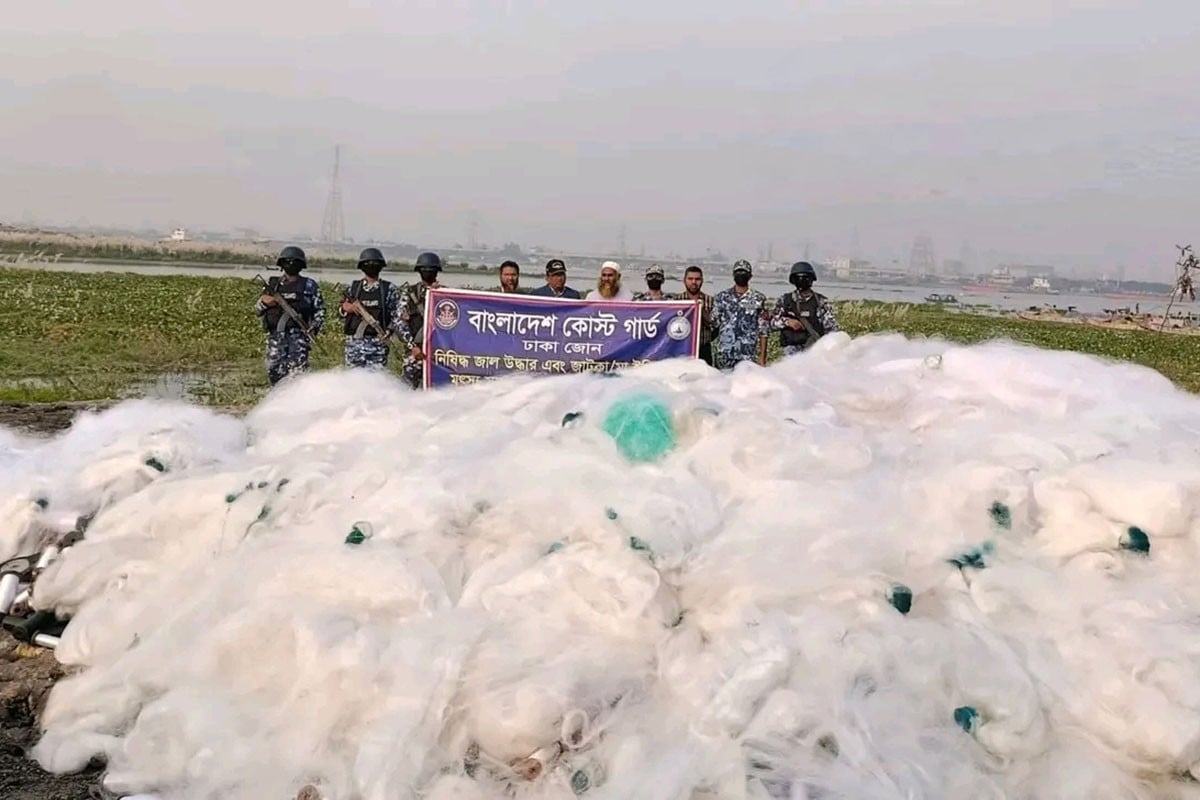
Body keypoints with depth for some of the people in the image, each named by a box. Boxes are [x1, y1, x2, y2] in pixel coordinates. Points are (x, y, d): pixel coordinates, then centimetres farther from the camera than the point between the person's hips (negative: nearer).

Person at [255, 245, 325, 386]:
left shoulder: (309, 285, 8)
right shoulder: (273, 284, 14)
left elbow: (320, 310, 7)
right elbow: (257, 310, 17)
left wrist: (313, 329, -8)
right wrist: (263, 302, -5)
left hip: (298, 334, -3)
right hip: (275, 335, 3)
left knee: (297, 372, -16)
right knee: (274, 371, 3)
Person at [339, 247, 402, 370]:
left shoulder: (389, 289, 5)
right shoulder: (353, 287, 11)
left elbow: (397, 314, 2)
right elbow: (341, 311, 16)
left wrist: (390, 330, -12)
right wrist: (347, 308, -7)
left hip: (378, 341, -2)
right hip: (354, 340, 2)